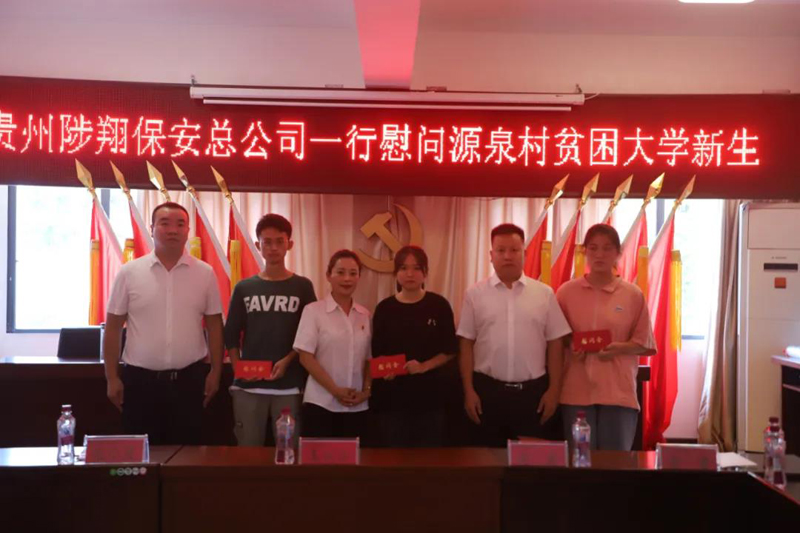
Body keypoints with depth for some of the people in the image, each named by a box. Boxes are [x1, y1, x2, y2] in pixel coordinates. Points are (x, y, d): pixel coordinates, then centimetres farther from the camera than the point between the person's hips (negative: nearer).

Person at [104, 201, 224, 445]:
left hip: (189, 379, 1)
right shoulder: (129, 272, -2)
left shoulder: (205, 273, 0)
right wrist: (112, 377, -1)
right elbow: (113, 327, 2)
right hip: (139, 379, 0)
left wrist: (215, 372, 2)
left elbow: (214, 325, 5)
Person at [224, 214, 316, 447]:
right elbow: (231, 335, 10)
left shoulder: (302, 286, 4)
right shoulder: (244, 288, 8)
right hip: (248, 385, 1)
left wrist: (287, 361, -11)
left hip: (289, 385, -1)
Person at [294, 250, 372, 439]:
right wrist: (335, 390, -13)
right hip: (321, 403, -4)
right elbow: (306, 357, -8)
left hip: (357, 406, 4)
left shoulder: (365, 315, 8)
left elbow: (369, 359, 12)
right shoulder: (313, 311, -5)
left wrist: (366, 390, -3)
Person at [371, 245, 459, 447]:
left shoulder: (439, 305, -2)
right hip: (392, 394, 1)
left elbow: (450, 350, 0)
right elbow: (377, 352, 7)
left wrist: (424, 366, -15)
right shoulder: (385, 308, 2)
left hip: (429, 393, 0)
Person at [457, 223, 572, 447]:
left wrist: (554, 389, -1)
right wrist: (469, 390, -2)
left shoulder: (544, 293, 1)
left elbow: (555, 344, 3)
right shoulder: (475, 294, 1)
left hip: (533, 391, 0)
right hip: (488, 390, 0)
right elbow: (466, 345, 2)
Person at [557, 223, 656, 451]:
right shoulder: (567, 291, 3)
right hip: (577, 391, 0)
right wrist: (569, 348, -12)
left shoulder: (633, 294, 3)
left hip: (618, 391, 0)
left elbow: (644, 342, 6)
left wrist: (620, 348, -13)